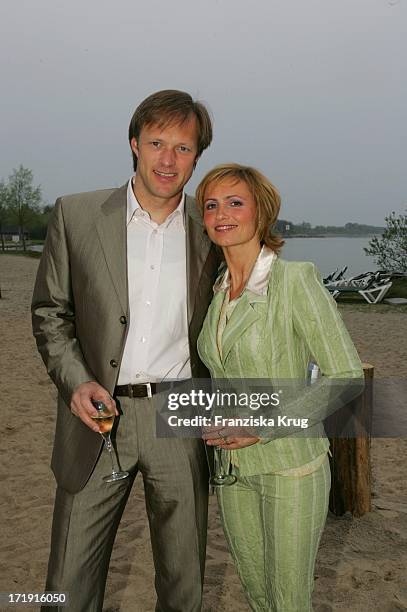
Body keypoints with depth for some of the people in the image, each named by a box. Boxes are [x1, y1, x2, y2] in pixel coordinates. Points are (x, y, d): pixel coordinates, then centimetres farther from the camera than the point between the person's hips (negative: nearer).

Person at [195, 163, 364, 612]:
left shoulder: (296, 279, -17)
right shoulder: (216, 291, 3)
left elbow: (346, 377, -19)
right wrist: (216, 428, 7)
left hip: (290, 464, -5)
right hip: (233, 467, 6)